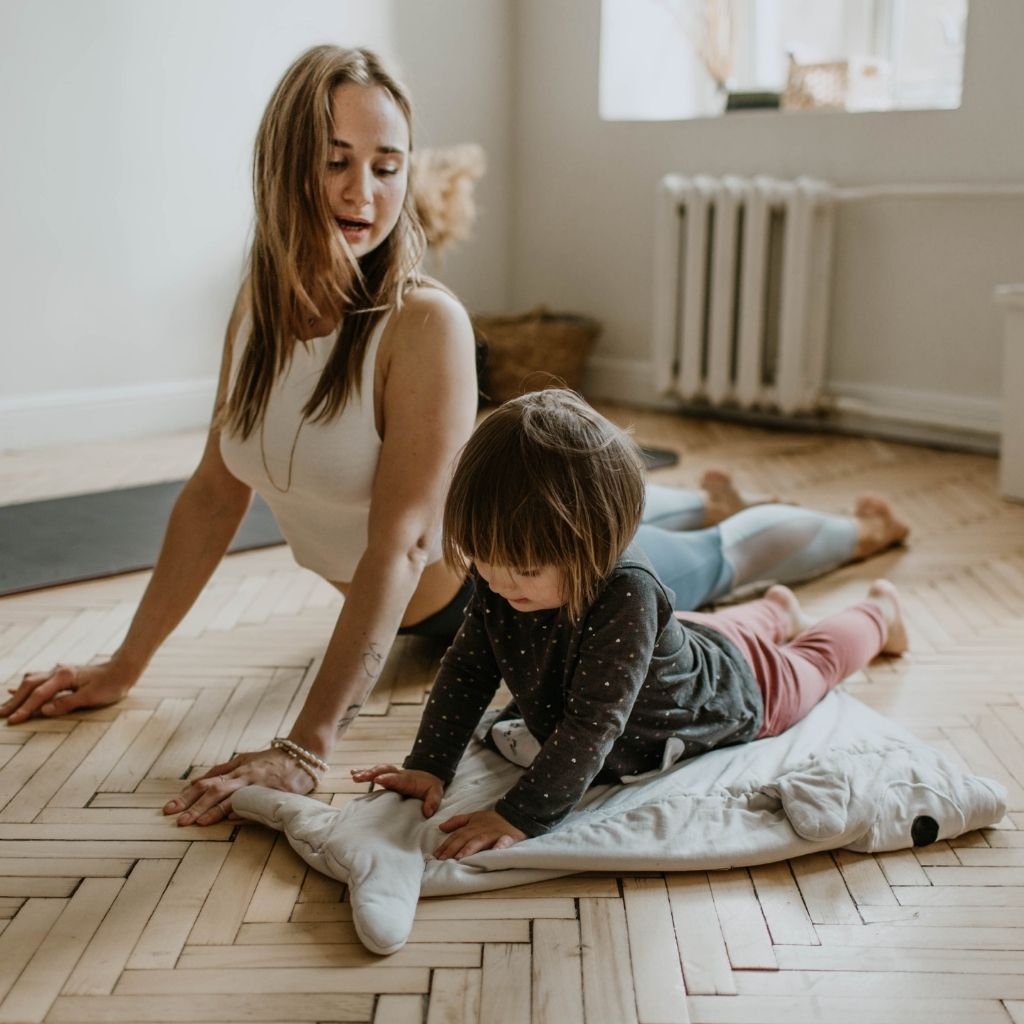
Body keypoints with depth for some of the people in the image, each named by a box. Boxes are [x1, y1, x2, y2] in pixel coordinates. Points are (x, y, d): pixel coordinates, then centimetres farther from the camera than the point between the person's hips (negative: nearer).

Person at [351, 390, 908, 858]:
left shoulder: (625, 595, -50)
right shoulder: (501, 574, -30)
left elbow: (592, 725, -49)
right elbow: (467, 668, -20)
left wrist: (522, 816, -52)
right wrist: (427, 766, -27)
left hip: (730, 687, -4)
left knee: (809, 663, 28)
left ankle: (877, 612, 57)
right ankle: (774, 611, 66)